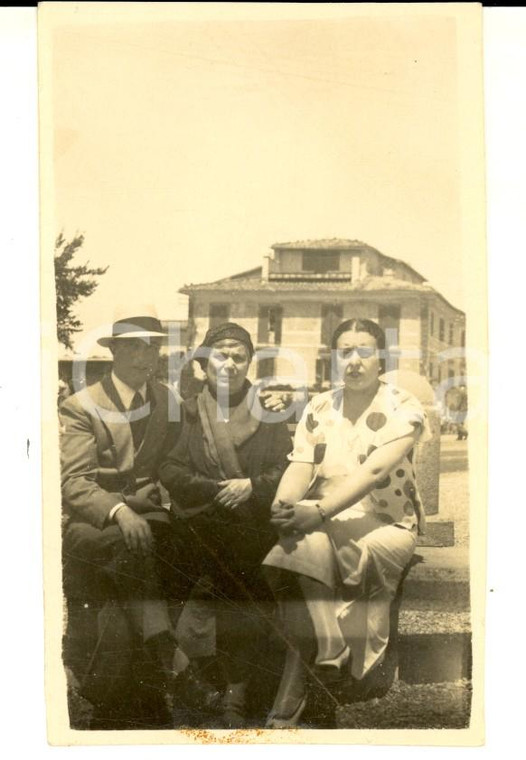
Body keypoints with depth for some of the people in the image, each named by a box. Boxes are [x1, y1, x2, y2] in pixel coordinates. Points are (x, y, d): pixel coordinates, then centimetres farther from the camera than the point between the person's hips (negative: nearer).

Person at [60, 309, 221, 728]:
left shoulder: (170, 400, 16)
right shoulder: (81, 407, 2)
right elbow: (73, 484, -9)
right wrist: (119, 511, -29)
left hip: (147, 518, 3)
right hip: (91, 526, -3)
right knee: (134, 547, -35)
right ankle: (171, 662, -35)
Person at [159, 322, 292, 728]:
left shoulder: (267, 415, 12)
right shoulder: (188, 412, 10)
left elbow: (286, 469, 7)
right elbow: (170, 470, 1)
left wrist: (251, 486, -11)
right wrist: (218, 492, -10)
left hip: (254, 528, 0)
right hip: (199, 529, 0)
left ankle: (236, 694, -2)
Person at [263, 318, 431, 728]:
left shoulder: (404, 409, -5)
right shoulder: (318, 408, 9)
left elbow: (374, 471, -20)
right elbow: (300, 466, -1)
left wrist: (319, 512, -32)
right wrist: (284, 506, -23)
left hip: (386, 525, -3)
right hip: (320, 523, 3)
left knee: (315, 549, -31)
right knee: (309, 551, -32)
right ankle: (328, 659, -17)